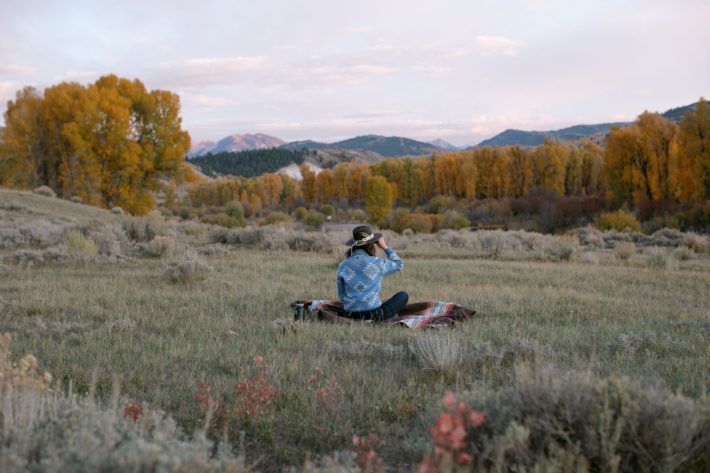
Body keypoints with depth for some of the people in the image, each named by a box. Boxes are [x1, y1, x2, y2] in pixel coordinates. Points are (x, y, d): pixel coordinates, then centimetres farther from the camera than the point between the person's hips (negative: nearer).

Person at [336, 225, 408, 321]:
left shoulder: (342, 266, 0)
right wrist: (385, 247, 12)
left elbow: (341, 295, 6)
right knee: (403, 295, 13)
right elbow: (399, 264, 7)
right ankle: (376, 320, 12)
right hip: (373, 314, -7)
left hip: (351, 314, 7)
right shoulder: (376, 263, -11)